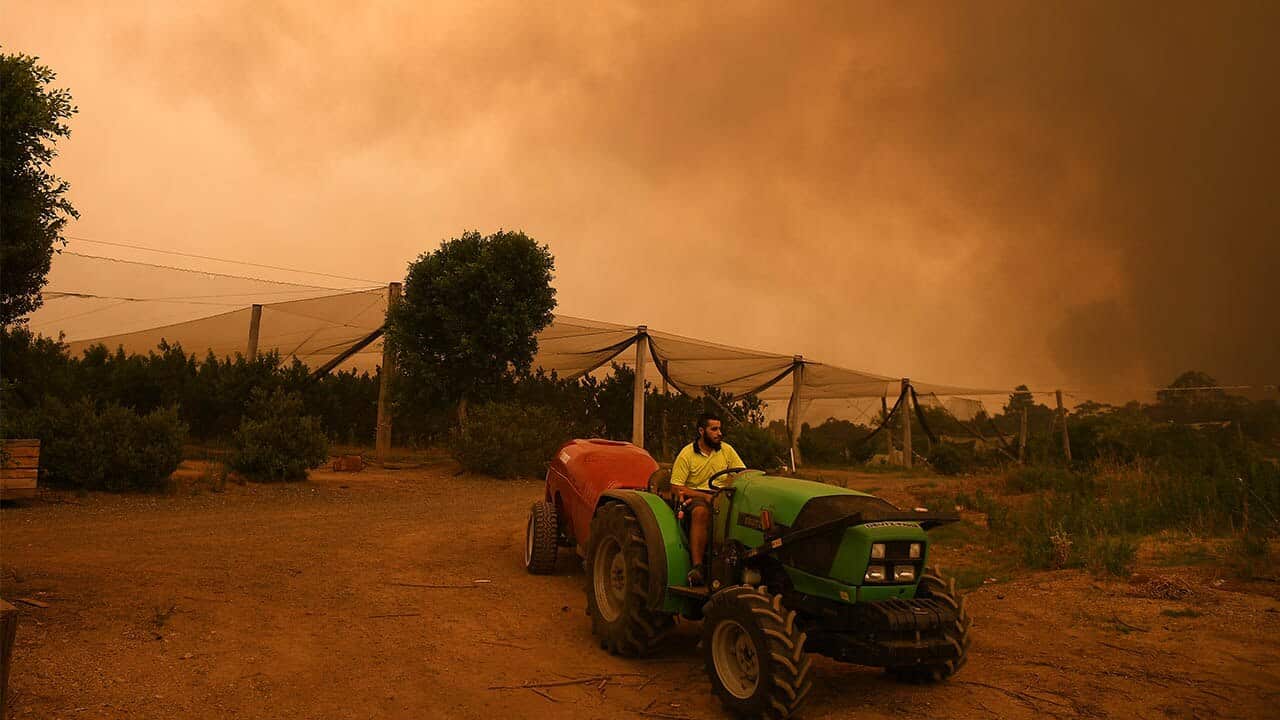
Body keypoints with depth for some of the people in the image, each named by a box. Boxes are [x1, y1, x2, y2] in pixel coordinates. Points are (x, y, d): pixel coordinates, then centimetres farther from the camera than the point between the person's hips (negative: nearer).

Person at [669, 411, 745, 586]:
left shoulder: (727, 450, 9)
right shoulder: (687, 454, -4)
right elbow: (676, 487, -8)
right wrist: (705, 496, -18)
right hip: (696, 495, -3)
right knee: (701, 512, -38)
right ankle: (697, 566, -39)